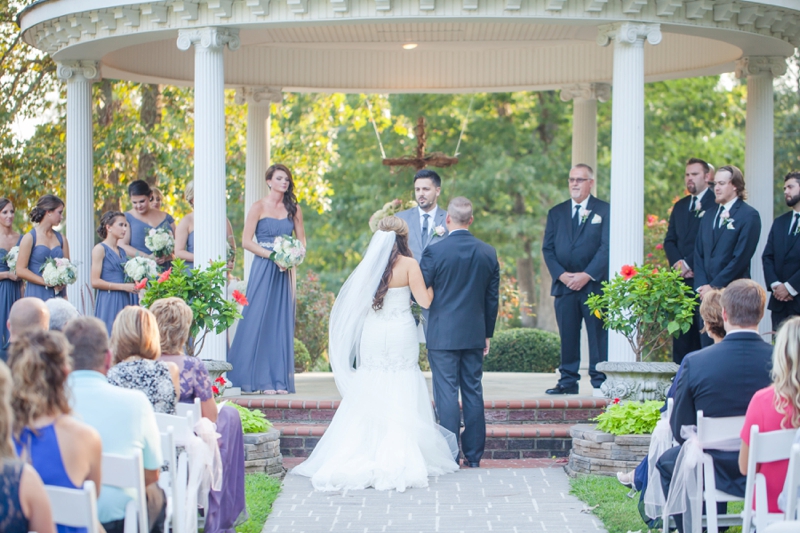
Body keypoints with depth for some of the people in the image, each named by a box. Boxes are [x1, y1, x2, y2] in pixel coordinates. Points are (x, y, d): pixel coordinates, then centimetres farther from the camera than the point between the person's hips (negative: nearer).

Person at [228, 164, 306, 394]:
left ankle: (279, 380, 4)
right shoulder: (259, 207, -1)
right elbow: (246, 241, -6)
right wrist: (272, 255, -15)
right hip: (263, 269, -4)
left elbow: (301, 240, 15)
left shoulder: (293, 209, 10)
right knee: (259, 321, -5)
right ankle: (260, 379, -1)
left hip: (285, 270, 4)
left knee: (282, 322, 2)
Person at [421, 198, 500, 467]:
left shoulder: (434, 252, -11)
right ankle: (474, 454, 13)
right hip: (475, 334, 4)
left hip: (443, 334, -4)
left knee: (447, 394, -2)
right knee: (473, 392, 9)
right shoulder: (488, 253, 3)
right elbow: (492, 298, 8)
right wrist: (488, 334, 17)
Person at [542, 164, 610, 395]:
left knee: (598, 335, -3)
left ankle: (600, 382, 1)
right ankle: (568, 380, 8)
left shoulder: (604, 211, 4)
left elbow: (606, 247, -4)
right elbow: (547, 248, 10)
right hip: (564, 285, 3)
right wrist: (561, 274, -5)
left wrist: (587, 275, -12)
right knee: (567, 335, 3)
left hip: (594, 284, -3)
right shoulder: (556, 213, 15)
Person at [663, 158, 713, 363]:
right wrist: (678, 262, -3)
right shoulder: (680, 206, 20)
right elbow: (669, 240, 15)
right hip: (682, 279, 6)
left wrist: (689, 264, -12)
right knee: (681, 331, 3)